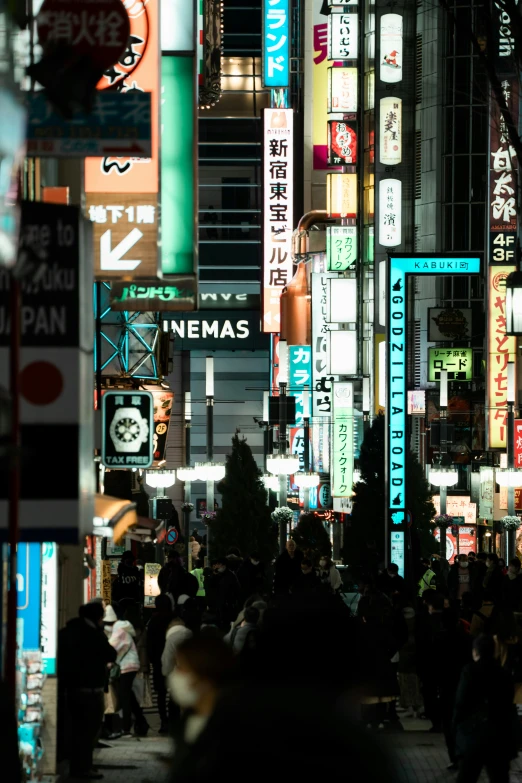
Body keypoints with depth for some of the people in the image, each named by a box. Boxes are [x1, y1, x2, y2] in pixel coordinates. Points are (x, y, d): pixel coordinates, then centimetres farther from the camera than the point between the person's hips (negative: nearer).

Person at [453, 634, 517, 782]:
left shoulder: (470, 671, -6)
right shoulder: (504, 674, 7)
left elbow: (461, 704, -9)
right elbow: (508, 707, 10)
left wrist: (456, 730, 2)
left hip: (475, 735, -4)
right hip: (500, 738, 4)